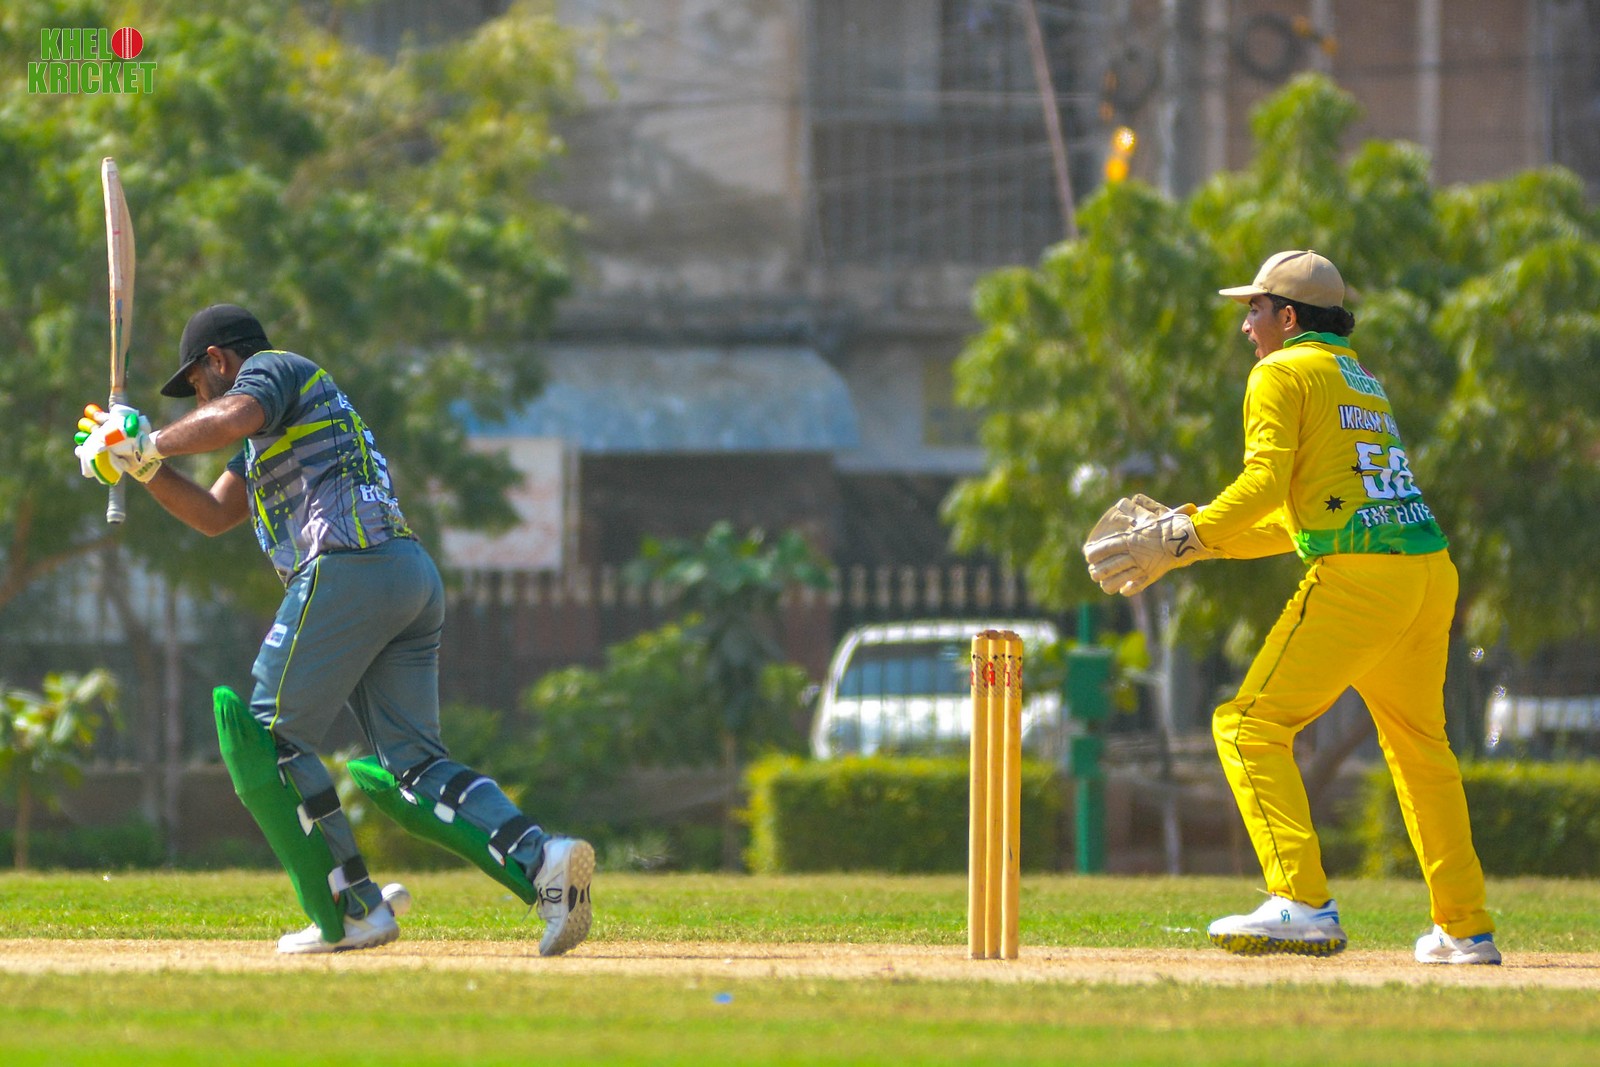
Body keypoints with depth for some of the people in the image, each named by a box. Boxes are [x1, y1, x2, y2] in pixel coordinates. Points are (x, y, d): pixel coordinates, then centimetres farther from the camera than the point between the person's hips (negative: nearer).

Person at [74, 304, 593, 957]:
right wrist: (140, 459, 25)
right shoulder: (271, 437, 35)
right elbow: (212, 515, 35)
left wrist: (146, 443, -5)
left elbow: (232, 419, -15)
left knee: (271, 736, -2)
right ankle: (542, 861, -18)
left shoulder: (272, 368, 7)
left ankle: (354, 909, -10)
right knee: (410, 763, 2)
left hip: (349, 569, -9)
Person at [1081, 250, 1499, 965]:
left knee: (1251, 726, -8)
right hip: (1431, 573, 9)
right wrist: (1194, 533, 25)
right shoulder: (1361, 378, 28)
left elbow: (1264, 484, -12)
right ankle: (1466, 928, 24)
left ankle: (1303, 905, -22)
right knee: (1418, 745, 22)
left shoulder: (1282, 373, 3)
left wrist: (1181, 542, -9)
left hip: (1355, 579, -9)